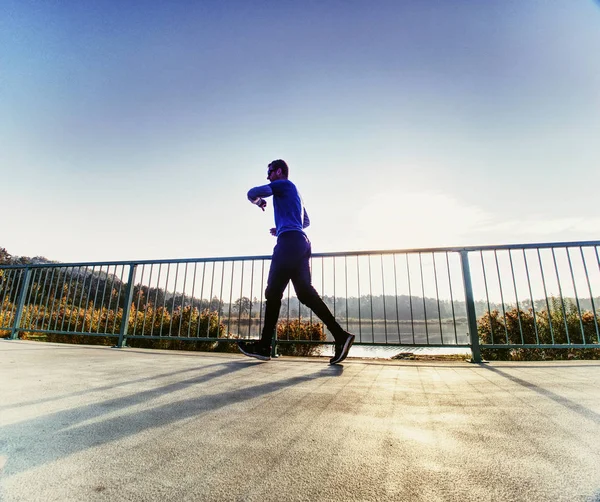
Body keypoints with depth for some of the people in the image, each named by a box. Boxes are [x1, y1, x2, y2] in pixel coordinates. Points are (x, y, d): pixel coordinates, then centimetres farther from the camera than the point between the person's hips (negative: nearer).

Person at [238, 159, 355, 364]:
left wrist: (259, 202, 15)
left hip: (289, 242, -9)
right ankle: (341, 336, -7)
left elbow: (253, 193, -9)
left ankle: (264, 346, -1)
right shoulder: (292, 191, 32)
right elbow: (306, 221, 38)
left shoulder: (283, 184, 5)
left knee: (273, 292, -6)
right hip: (300, 243, 9)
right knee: (305, 292, 1)